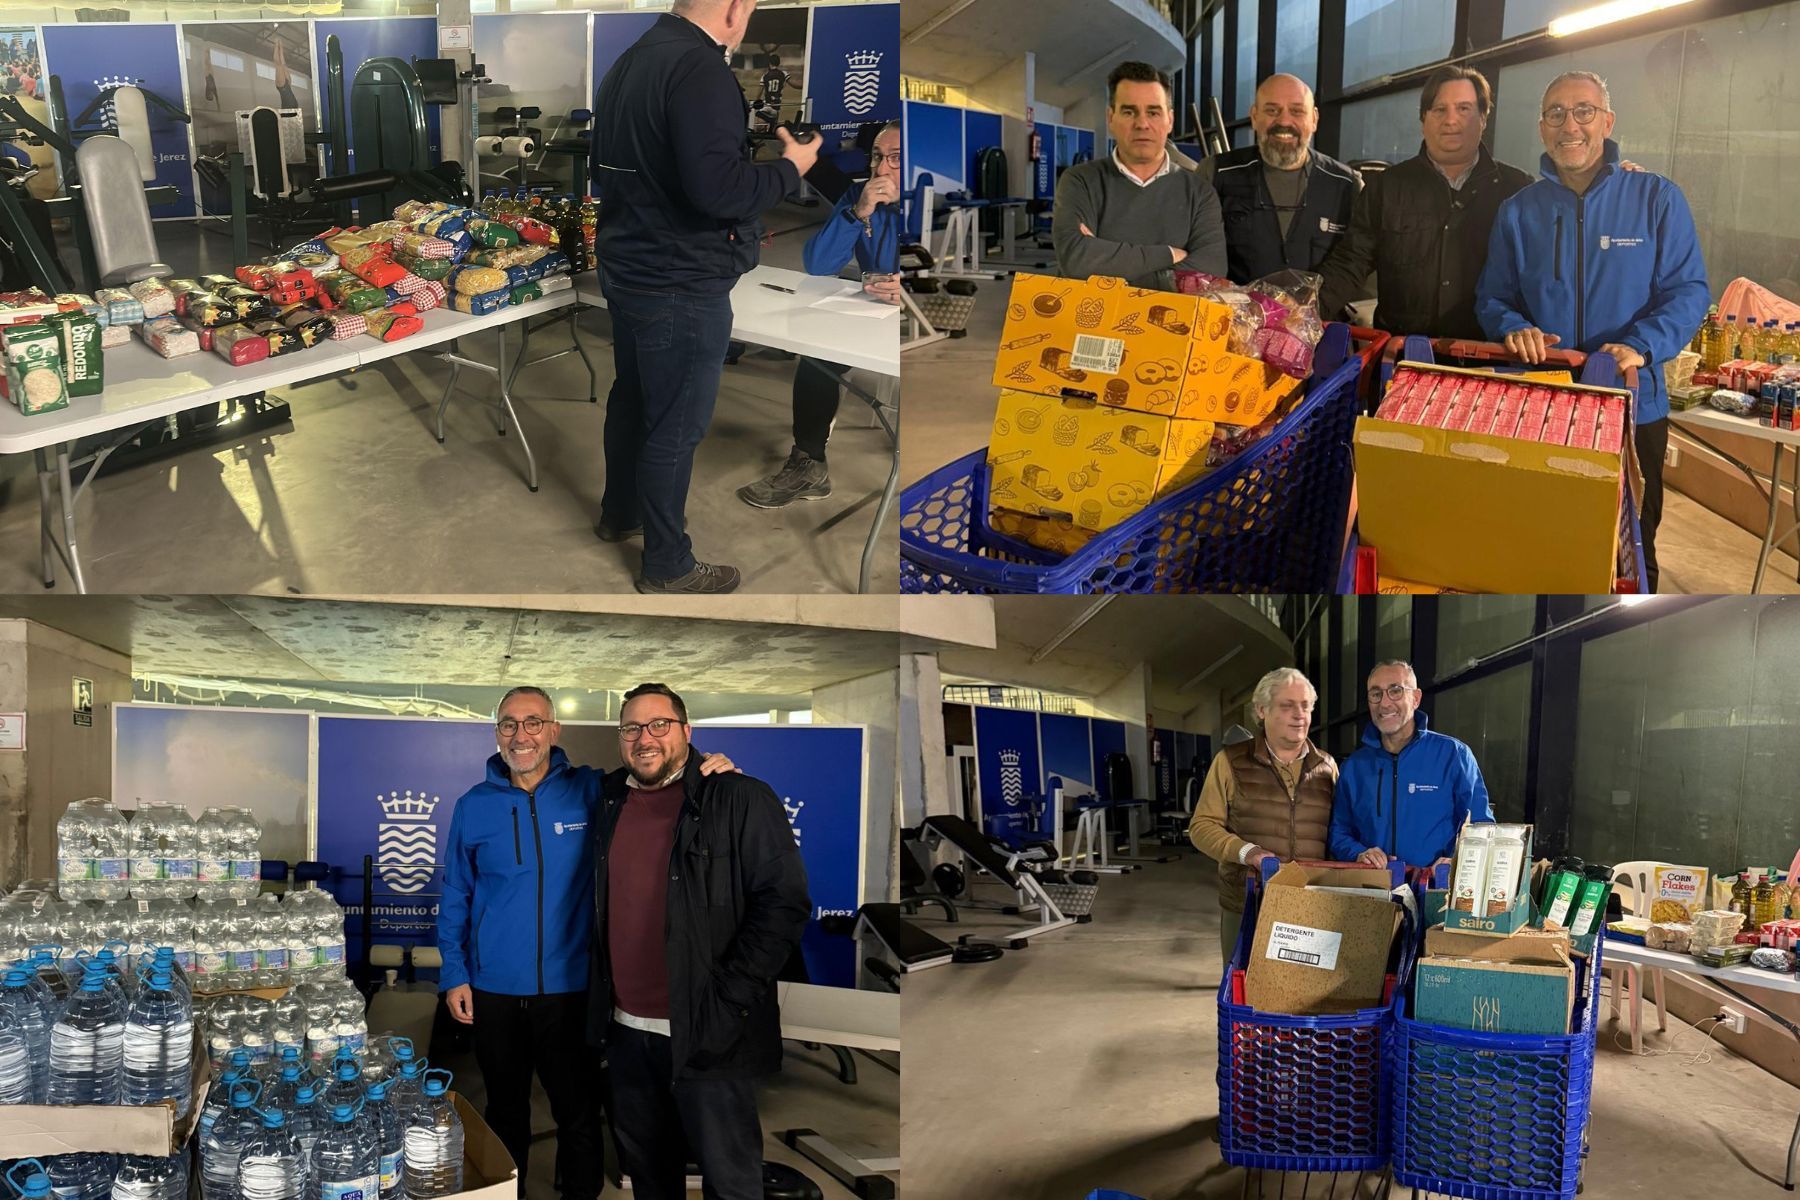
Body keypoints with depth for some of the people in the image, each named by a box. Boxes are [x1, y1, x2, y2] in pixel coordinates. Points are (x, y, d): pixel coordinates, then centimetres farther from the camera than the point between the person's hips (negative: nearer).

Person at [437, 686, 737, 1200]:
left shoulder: (591, 792, -4)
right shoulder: (473, 806, 1)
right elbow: (455, 898, 6)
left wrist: (705, 774, -20)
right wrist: (454, 975, 1)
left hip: (570, 988, -1)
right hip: (494, 991, 1)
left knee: (578, 1115, 8)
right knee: (505, 1113, 17)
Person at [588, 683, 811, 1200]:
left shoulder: (740, 800, -8)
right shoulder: (610, 804, 11)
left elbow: (784, 903, -13)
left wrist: (726, 1002, -17)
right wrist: (601, 1003, 11)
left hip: (706, 1036, -5)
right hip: (625, 1031, 6)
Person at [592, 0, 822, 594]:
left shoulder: (632, 60, 9)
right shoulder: (700, 69, -23)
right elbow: (716, 188, -30)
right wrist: (789, 168, -14)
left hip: (627, 268, 10)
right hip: (680, 285, -10)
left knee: (631, 396, 25)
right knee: (676, 427, 2)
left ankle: (619, 513, 43)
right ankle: (667, 566, 14)